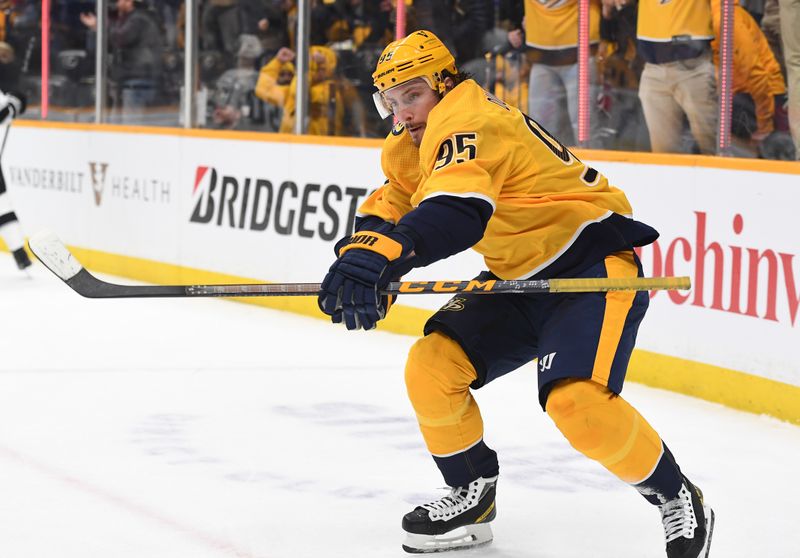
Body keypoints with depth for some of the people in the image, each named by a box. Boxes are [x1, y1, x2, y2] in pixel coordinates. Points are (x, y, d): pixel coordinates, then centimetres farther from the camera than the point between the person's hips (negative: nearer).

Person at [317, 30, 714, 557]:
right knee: (432, 366, -4)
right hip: (519, 278, 10)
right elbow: (389, 207, 8)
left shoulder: (469, 121, -23)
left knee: (576, 400, -27)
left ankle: (678, 500, -6)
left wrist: (383, 255, -55)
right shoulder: (414, 146, 10)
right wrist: (361, 249, -16)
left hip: (593, 262, -10)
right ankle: (473, 496, 15)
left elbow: (457, 209, -40)